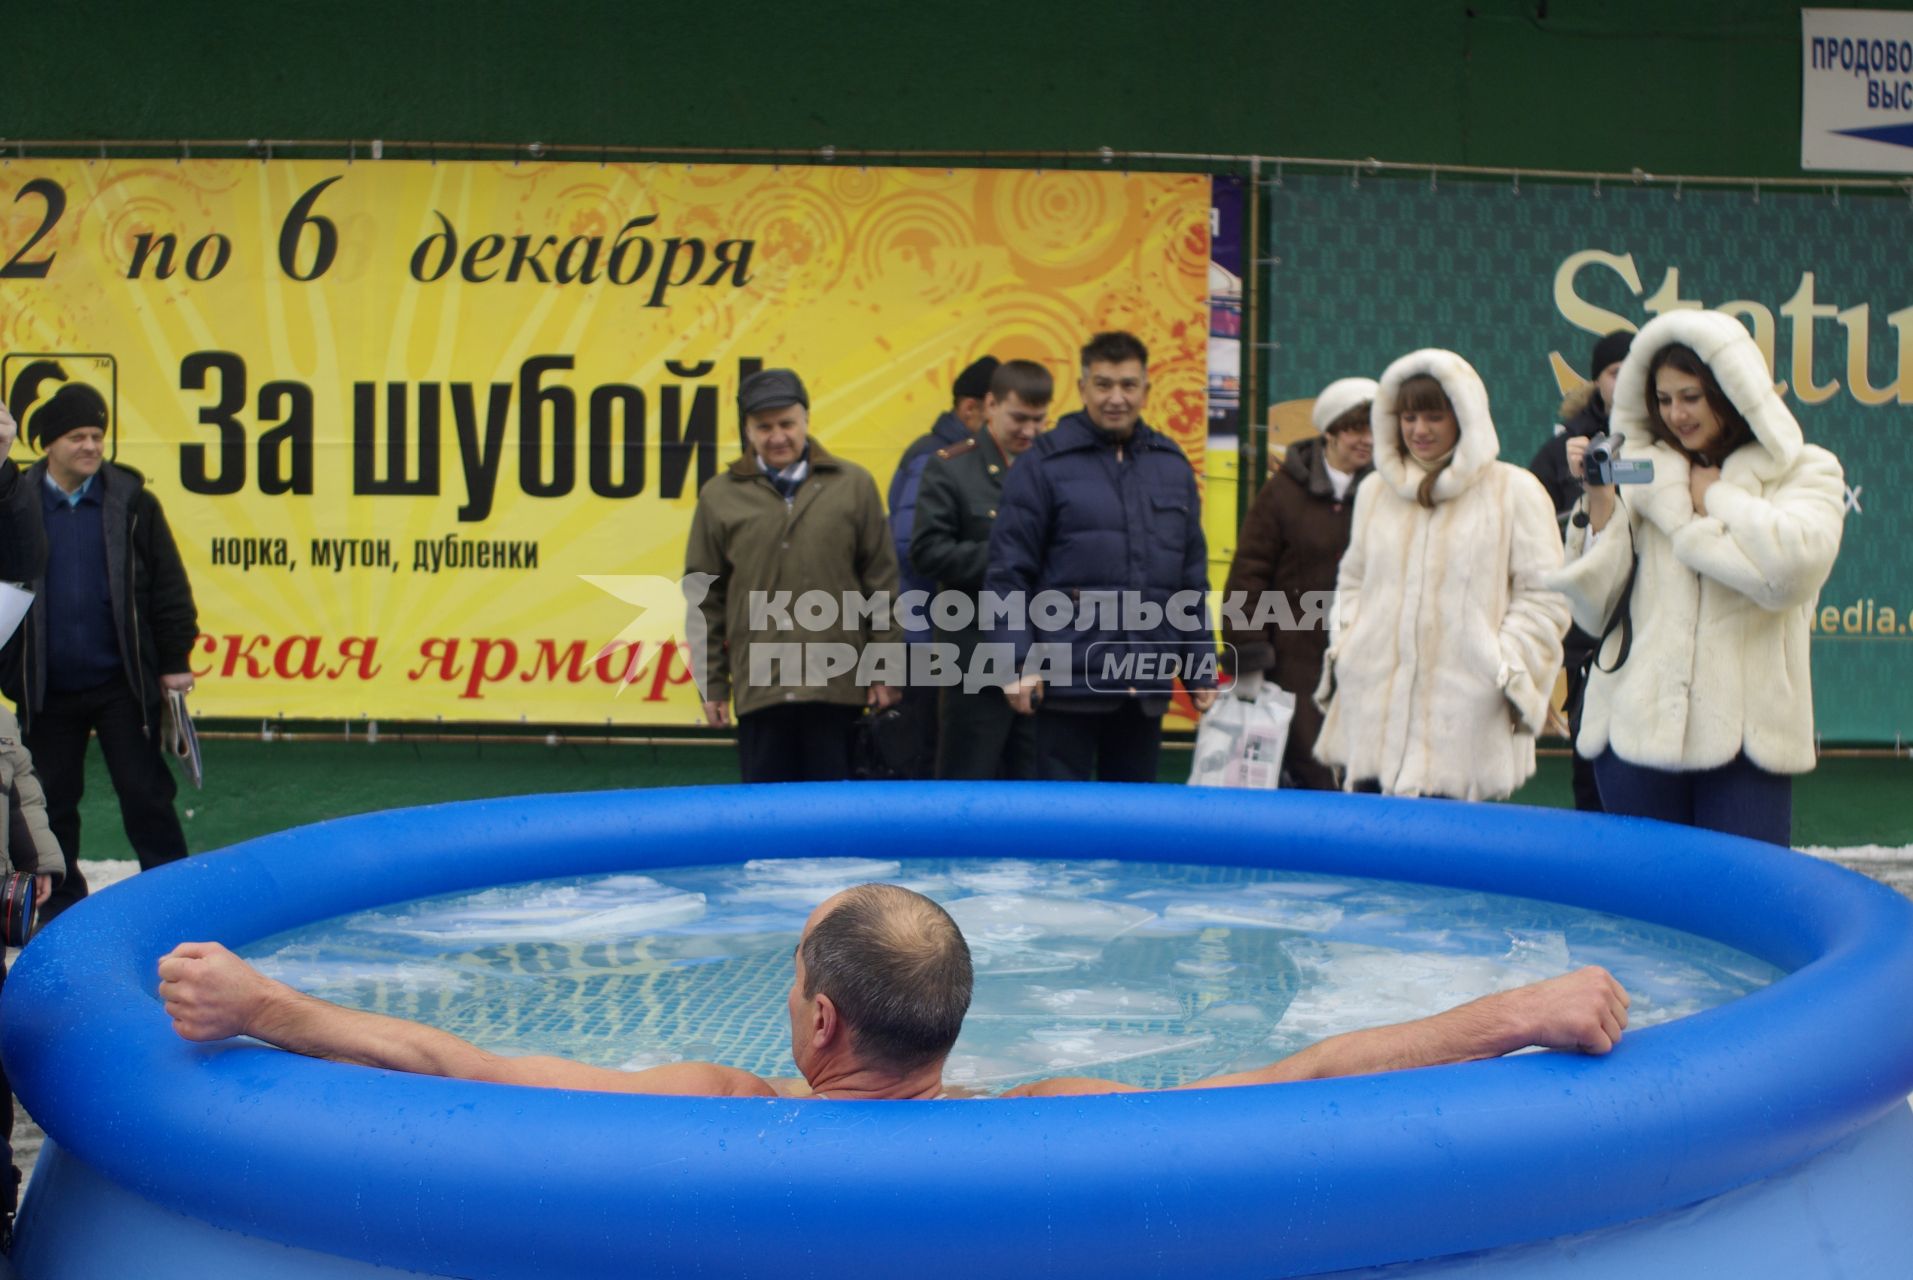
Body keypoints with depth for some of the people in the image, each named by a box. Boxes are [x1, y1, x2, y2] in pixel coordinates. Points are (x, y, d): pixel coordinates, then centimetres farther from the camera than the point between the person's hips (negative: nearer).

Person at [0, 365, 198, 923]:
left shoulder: (132, 502, -3)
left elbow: (168, 586, 0)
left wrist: (175, 660, -2)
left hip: (123, 683, -2)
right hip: (48, 690, 2)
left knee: (146, 795, 2)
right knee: (54, 803, 11)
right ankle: (61, 912, 24)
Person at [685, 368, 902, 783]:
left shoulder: (853, 485, 5)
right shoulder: (719, 496, 6)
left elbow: (881, 583, 7)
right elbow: (704, 599, 8)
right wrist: (712, 684, 6)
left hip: (837, 685, 0)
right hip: (759, 686, 0)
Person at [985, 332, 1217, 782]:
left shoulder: (1172, 466, 12)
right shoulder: (1044, 465, -3)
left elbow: (1193, 580, 16)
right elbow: (1007, 573, -5)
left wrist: (1201, 669, 13)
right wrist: (1018, 664, -12)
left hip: (1148, 688, 5)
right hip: (1069, 683, -4)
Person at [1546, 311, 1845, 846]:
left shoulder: (1806, 472, 6)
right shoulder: (1647, 475, 12)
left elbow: (1793, 564, -17)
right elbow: (1598, 610, 7)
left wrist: (1713, 495, -2)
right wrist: (1599, 498, -1)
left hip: (1743, 738, -2)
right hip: (1637, 731, 3)